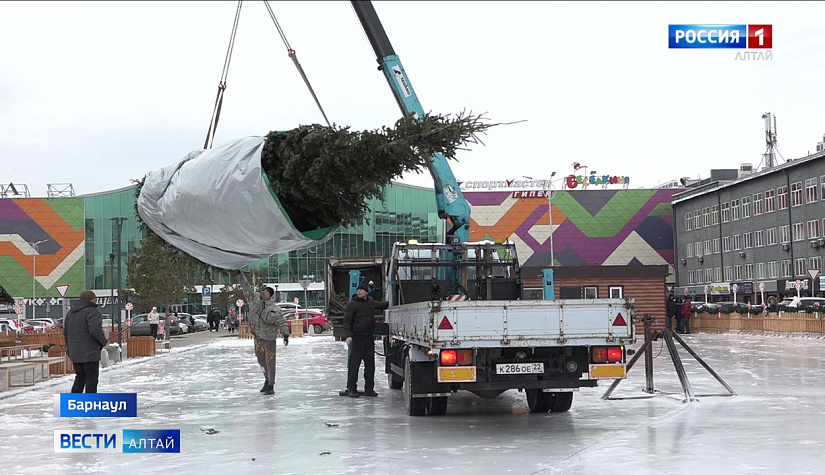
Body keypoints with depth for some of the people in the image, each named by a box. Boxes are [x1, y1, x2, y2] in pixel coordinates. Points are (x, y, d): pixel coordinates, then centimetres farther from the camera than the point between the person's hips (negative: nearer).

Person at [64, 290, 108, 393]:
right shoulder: (92, 312, -13)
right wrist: (104, 341, -9)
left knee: (80, 377, 18)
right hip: (89, 353, -8)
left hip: (74, 353, 8)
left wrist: (69, 348, 30)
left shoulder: (70, 313, 15)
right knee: (91, 378, -1)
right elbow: (95, 330, -25)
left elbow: (66, 332, 21)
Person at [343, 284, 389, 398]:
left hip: (369, 337, 6)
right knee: (354, 364, -5)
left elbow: (381, 305, 34)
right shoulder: (352, 304, -5)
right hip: (357, 337, -6)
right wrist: (348, 336, -21)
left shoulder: (371, 301, 13)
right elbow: (347, 322, -10)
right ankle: (351, 389, 0)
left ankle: (369, 388, 13)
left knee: (370, 364, 7)